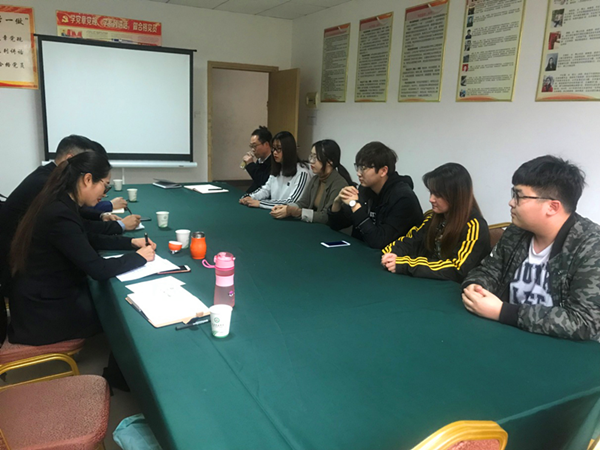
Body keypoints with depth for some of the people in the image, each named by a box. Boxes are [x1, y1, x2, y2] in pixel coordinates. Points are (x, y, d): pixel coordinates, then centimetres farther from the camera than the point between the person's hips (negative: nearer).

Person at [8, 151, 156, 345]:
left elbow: (88, 240, 15)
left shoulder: (60, 204, 0)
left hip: (48, 294, 8)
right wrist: (139, 257, -13)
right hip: (45, 312, -8)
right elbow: (99, 269, -28)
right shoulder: (60, 215, -29)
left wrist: (130, 242, 6)